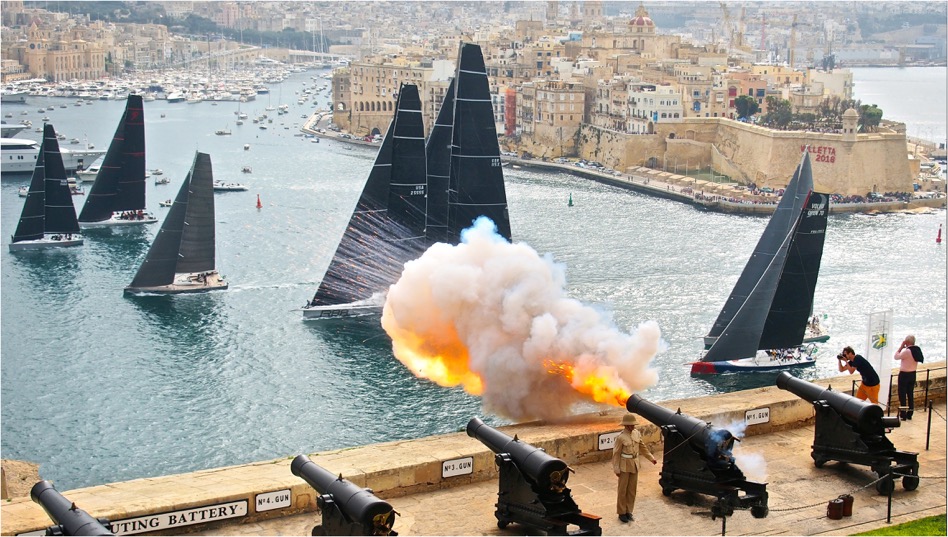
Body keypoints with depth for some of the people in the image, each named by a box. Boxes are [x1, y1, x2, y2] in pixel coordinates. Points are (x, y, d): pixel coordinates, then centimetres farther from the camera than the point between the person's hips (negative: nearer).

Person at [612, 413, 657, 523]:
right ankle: (622, 513, 14)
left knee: (632, 489, 12)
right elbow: (616, 454, -12)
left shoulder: (637, 434, 2)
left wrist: (651, 458, 15)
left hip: (635, 465, 6)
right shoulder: (621, 437, -16)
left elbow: (643, 447, 16)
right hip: (624, 466, -6)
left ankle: (628, 511, 23)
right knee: (622, 490, 4)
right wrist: (616, 469, -13)